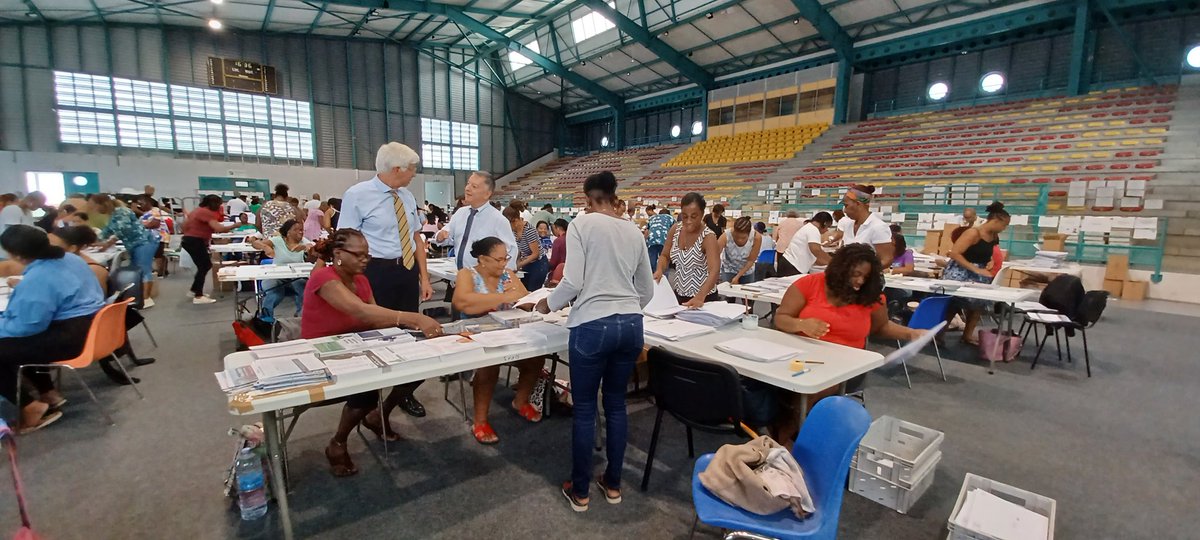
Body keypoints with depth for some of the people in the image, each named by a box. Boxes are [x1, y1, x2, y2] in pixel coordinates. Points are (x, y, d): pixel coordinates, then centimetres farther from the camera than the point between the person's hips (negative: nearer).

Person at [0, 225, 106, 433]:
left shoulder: (35, 280, -21)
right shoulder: (70, 259, 7)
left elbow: (25, 327, -18)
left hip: (70, 338, -10)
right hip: (88, 328, 10)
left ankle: (32, 408, 5)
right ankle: (49, 393, 27)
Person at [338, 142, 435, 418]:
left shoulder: (408, 197, 8)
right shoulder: (357, 195, -10)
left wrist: (424, 278, 9)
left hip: (409, 271, 6)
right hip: (377, 272, -6)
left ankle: (404, 393, 34)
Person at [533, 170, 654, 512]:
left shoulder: (582, 224, -4)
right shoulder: (634, 231, 11)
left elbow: (572, 283, -12)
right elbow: (647, 291, 15)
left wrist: (548, 304, 6)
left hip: (593, 326, -5)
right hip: (631, 325, 5)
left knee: (584, 408, 10)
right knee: (616, 404, 18)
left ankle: (579, 491, 25)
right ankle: (613, 484, 32)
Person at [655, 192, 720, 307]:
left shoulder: (708, 237, -20)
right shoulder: (675, 229, -4)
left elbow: (715, 271, -32)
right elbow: (665, 256, 7)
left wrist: (700, 297, -47)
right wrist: (660, 270, -15)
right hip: (679, 294, 5)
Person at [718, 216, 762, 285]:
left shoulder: (756, 237, -27)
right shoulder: (726, 236, -32)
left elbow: (751, 260, -17)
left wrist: (737, 277, -22)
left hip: (747, 271, 2)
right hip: (728, 270, -1)